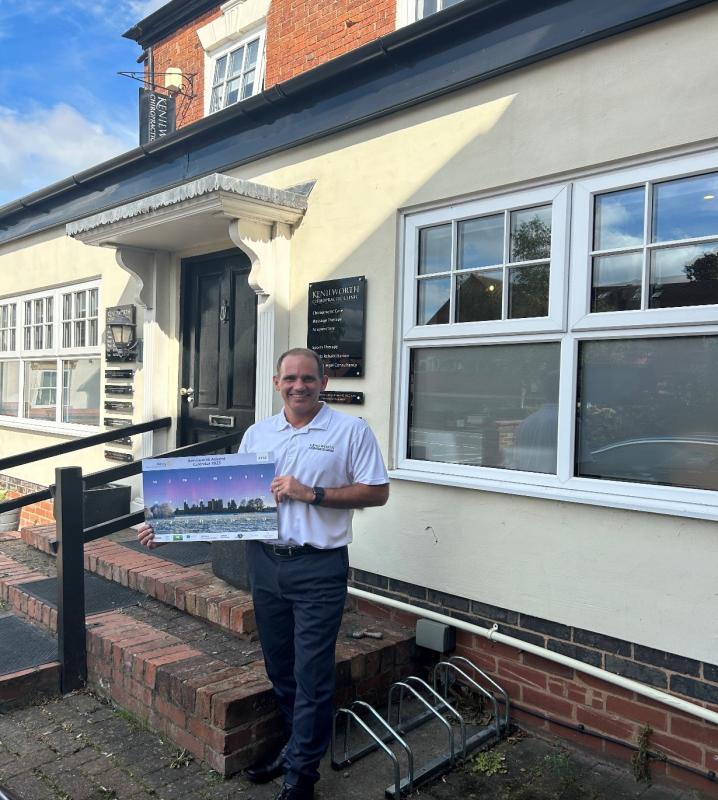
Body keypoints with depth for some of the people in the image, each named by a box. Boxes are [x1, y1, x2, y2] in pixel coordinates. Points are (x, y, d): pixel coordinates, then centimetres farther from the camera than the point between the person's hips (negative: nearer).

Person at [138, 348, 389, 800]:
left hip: (318, 568, -4)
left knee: (311, 676, 3)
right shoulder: (257, 435, 8)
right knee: (279, 669, 17)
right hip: (265, 563, 5)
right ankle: (297, 744, 39)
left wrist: (312, 494, -16)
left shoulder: (351, 431, -5)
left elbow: (377, 492, -7)